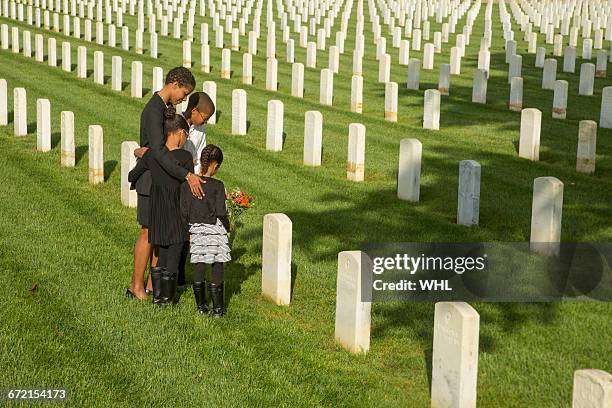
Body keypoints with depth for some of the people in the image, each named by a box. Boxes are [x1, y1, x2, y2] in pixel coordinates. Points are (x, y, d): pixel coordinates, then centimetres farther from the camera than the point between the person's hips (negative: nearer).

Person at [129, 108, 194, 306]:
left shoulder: (151, 153, -3)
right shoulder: (185, 157, -15)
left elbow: (132, 177, 10)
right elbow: (189, 192, -11)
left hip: (157, 213, 5)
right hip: (177, 215, -4)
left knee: (162, 254, 20)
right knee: (173, 257, 9)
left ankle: (157, 295, 25)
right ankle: (167, 298, 17)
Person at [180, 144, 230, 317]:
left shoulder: (187, 184, -4)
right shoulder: (217, 186, -14)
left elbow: (184, 211, 0)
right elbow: (221, 212, -16)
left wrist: (189, 229, 12)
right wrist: (227, 227, 2)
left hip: (196, 230, 4)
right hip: (215, 231, -3)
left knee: (198, 268, 11)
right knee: (217, 269, 5)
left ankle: (201, 305, 19)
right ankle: (218, 307, 7)